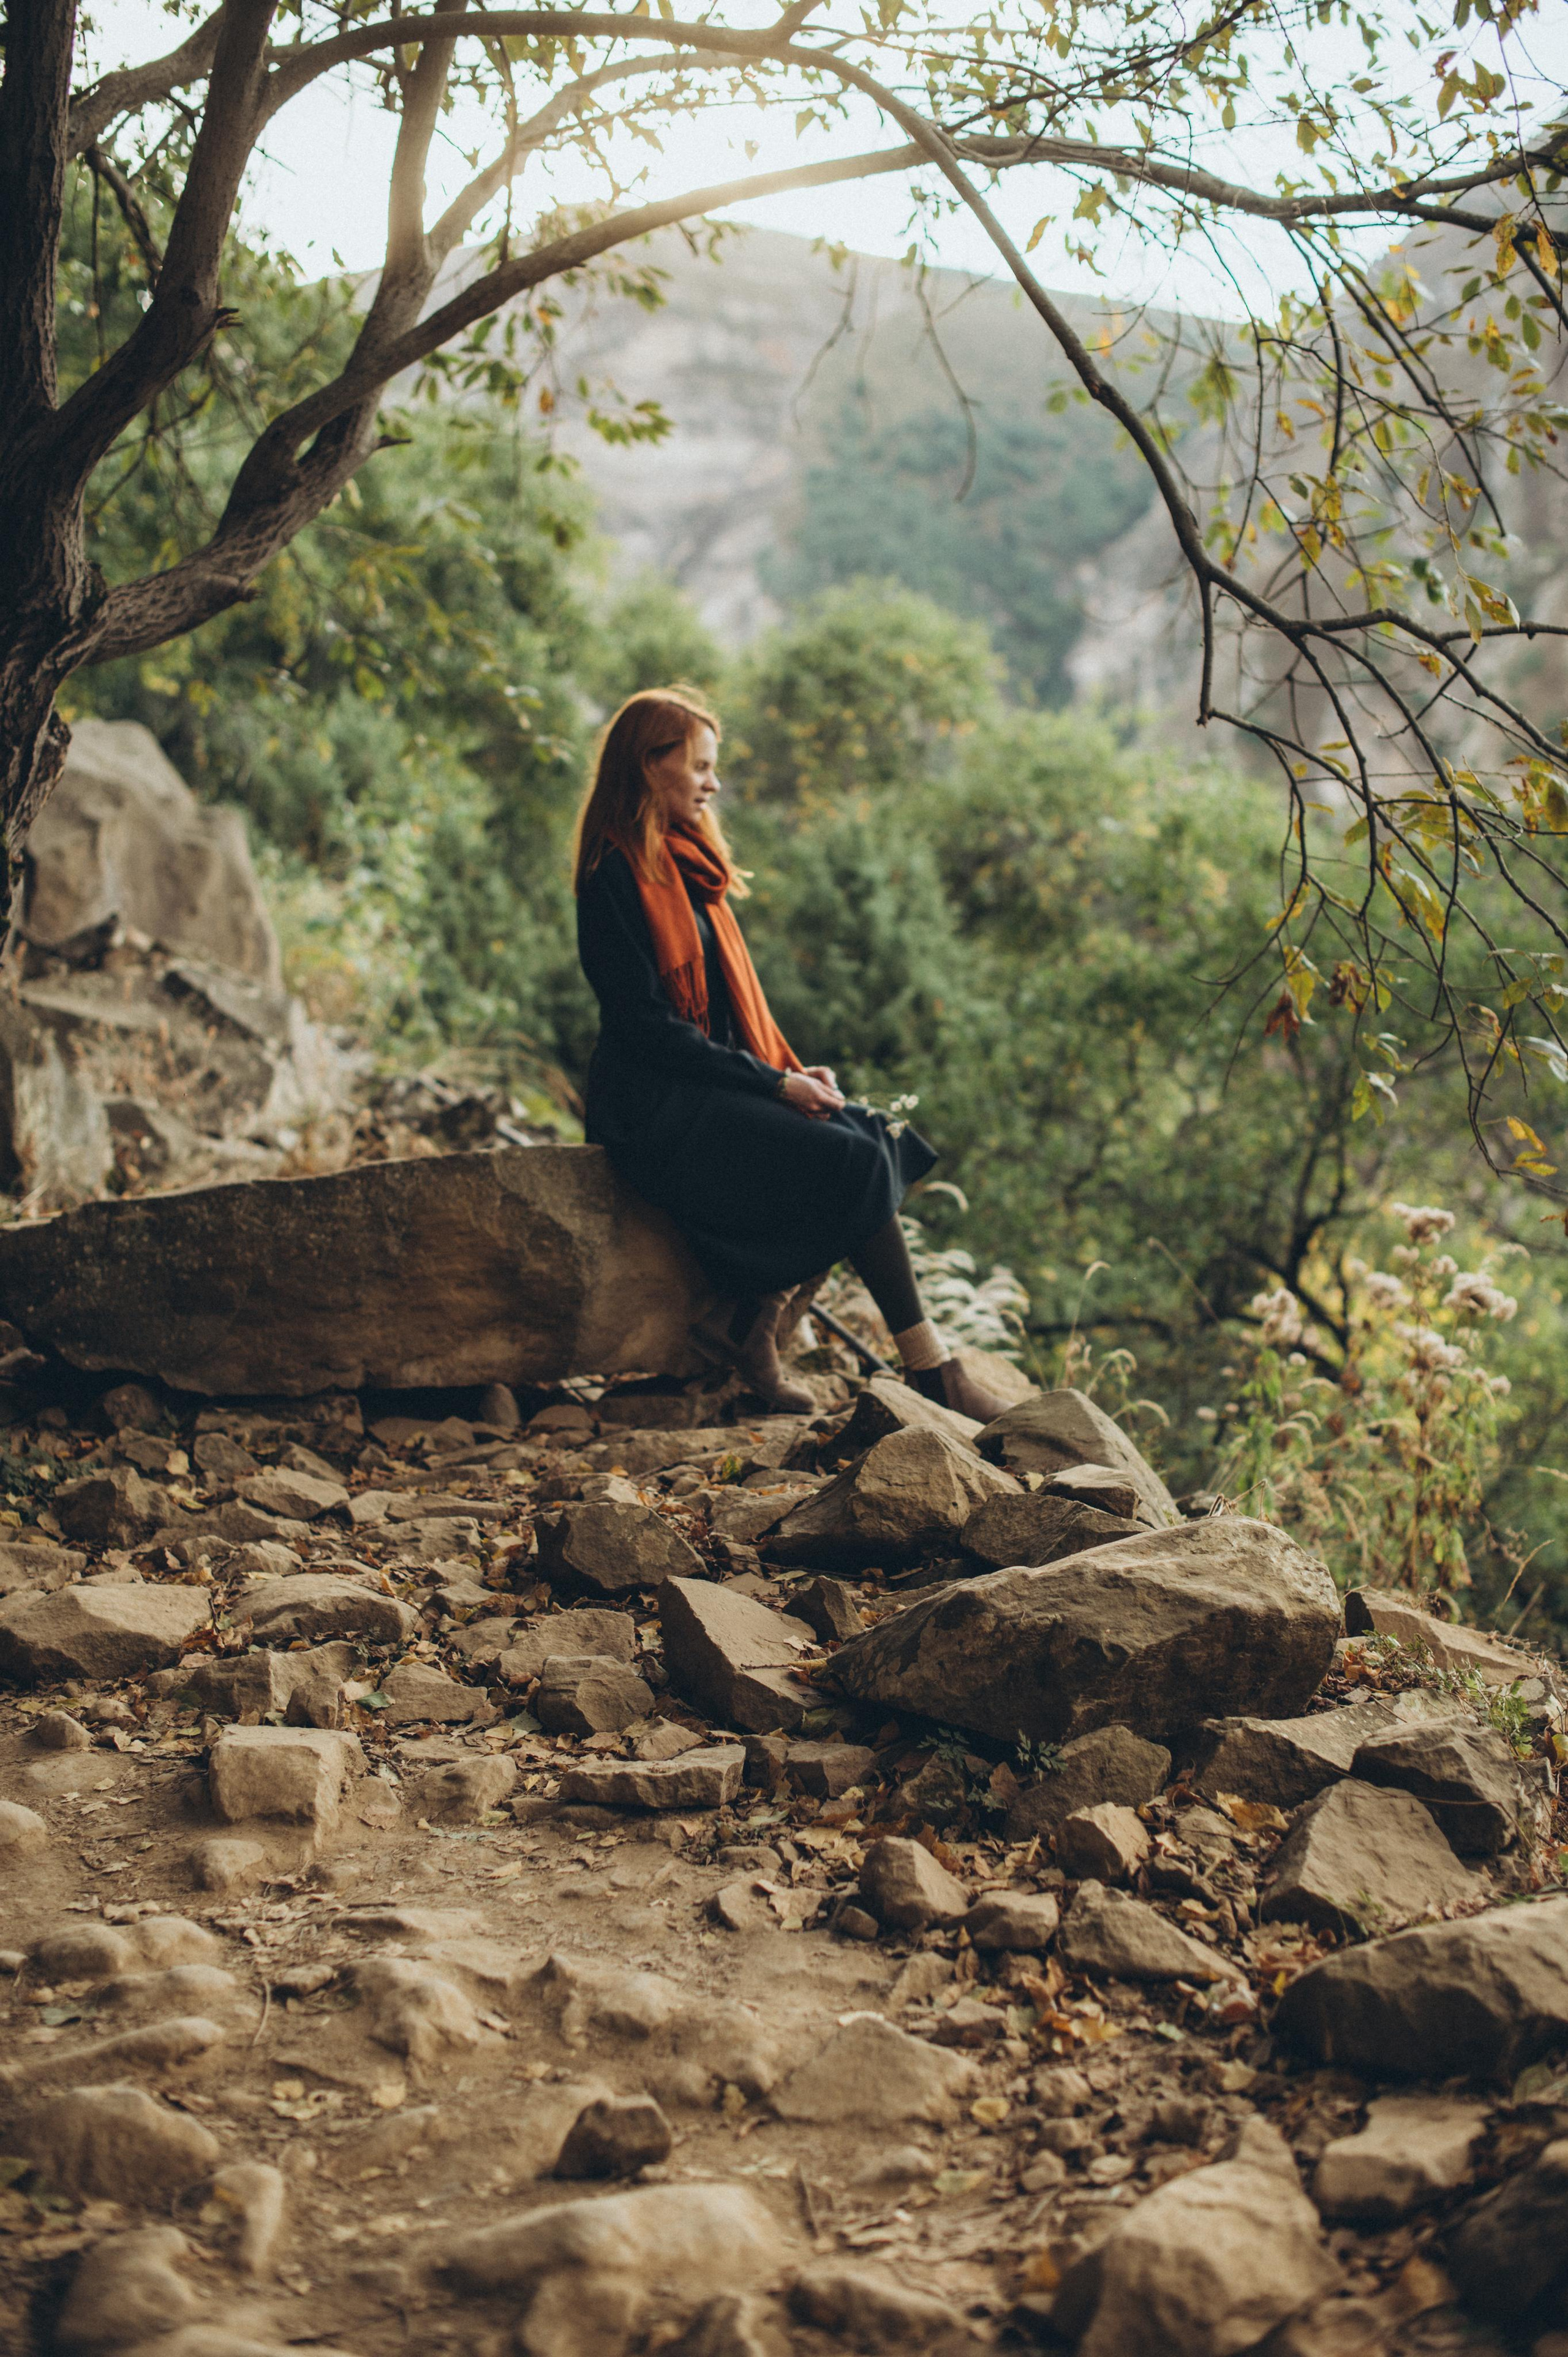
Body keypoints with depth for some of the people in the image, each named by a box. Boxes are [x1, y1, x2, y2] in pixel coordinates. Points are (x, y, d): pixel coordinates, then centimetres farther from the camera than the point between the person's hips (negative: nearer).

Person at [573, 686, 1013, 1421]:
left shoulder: (687, 865, 17)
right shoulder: (616, 878, -11)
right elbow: (647, 1028, -16)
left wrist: (794, 1070, 2)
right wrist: (776, 1083, -15)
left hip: (717, 1084, 9)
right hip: (659, 1110, -9)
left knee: (879, 1136, -11)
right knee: (854, 1162, -22)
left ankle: (755, 1327, -16)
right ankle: (929, 1370, -15)